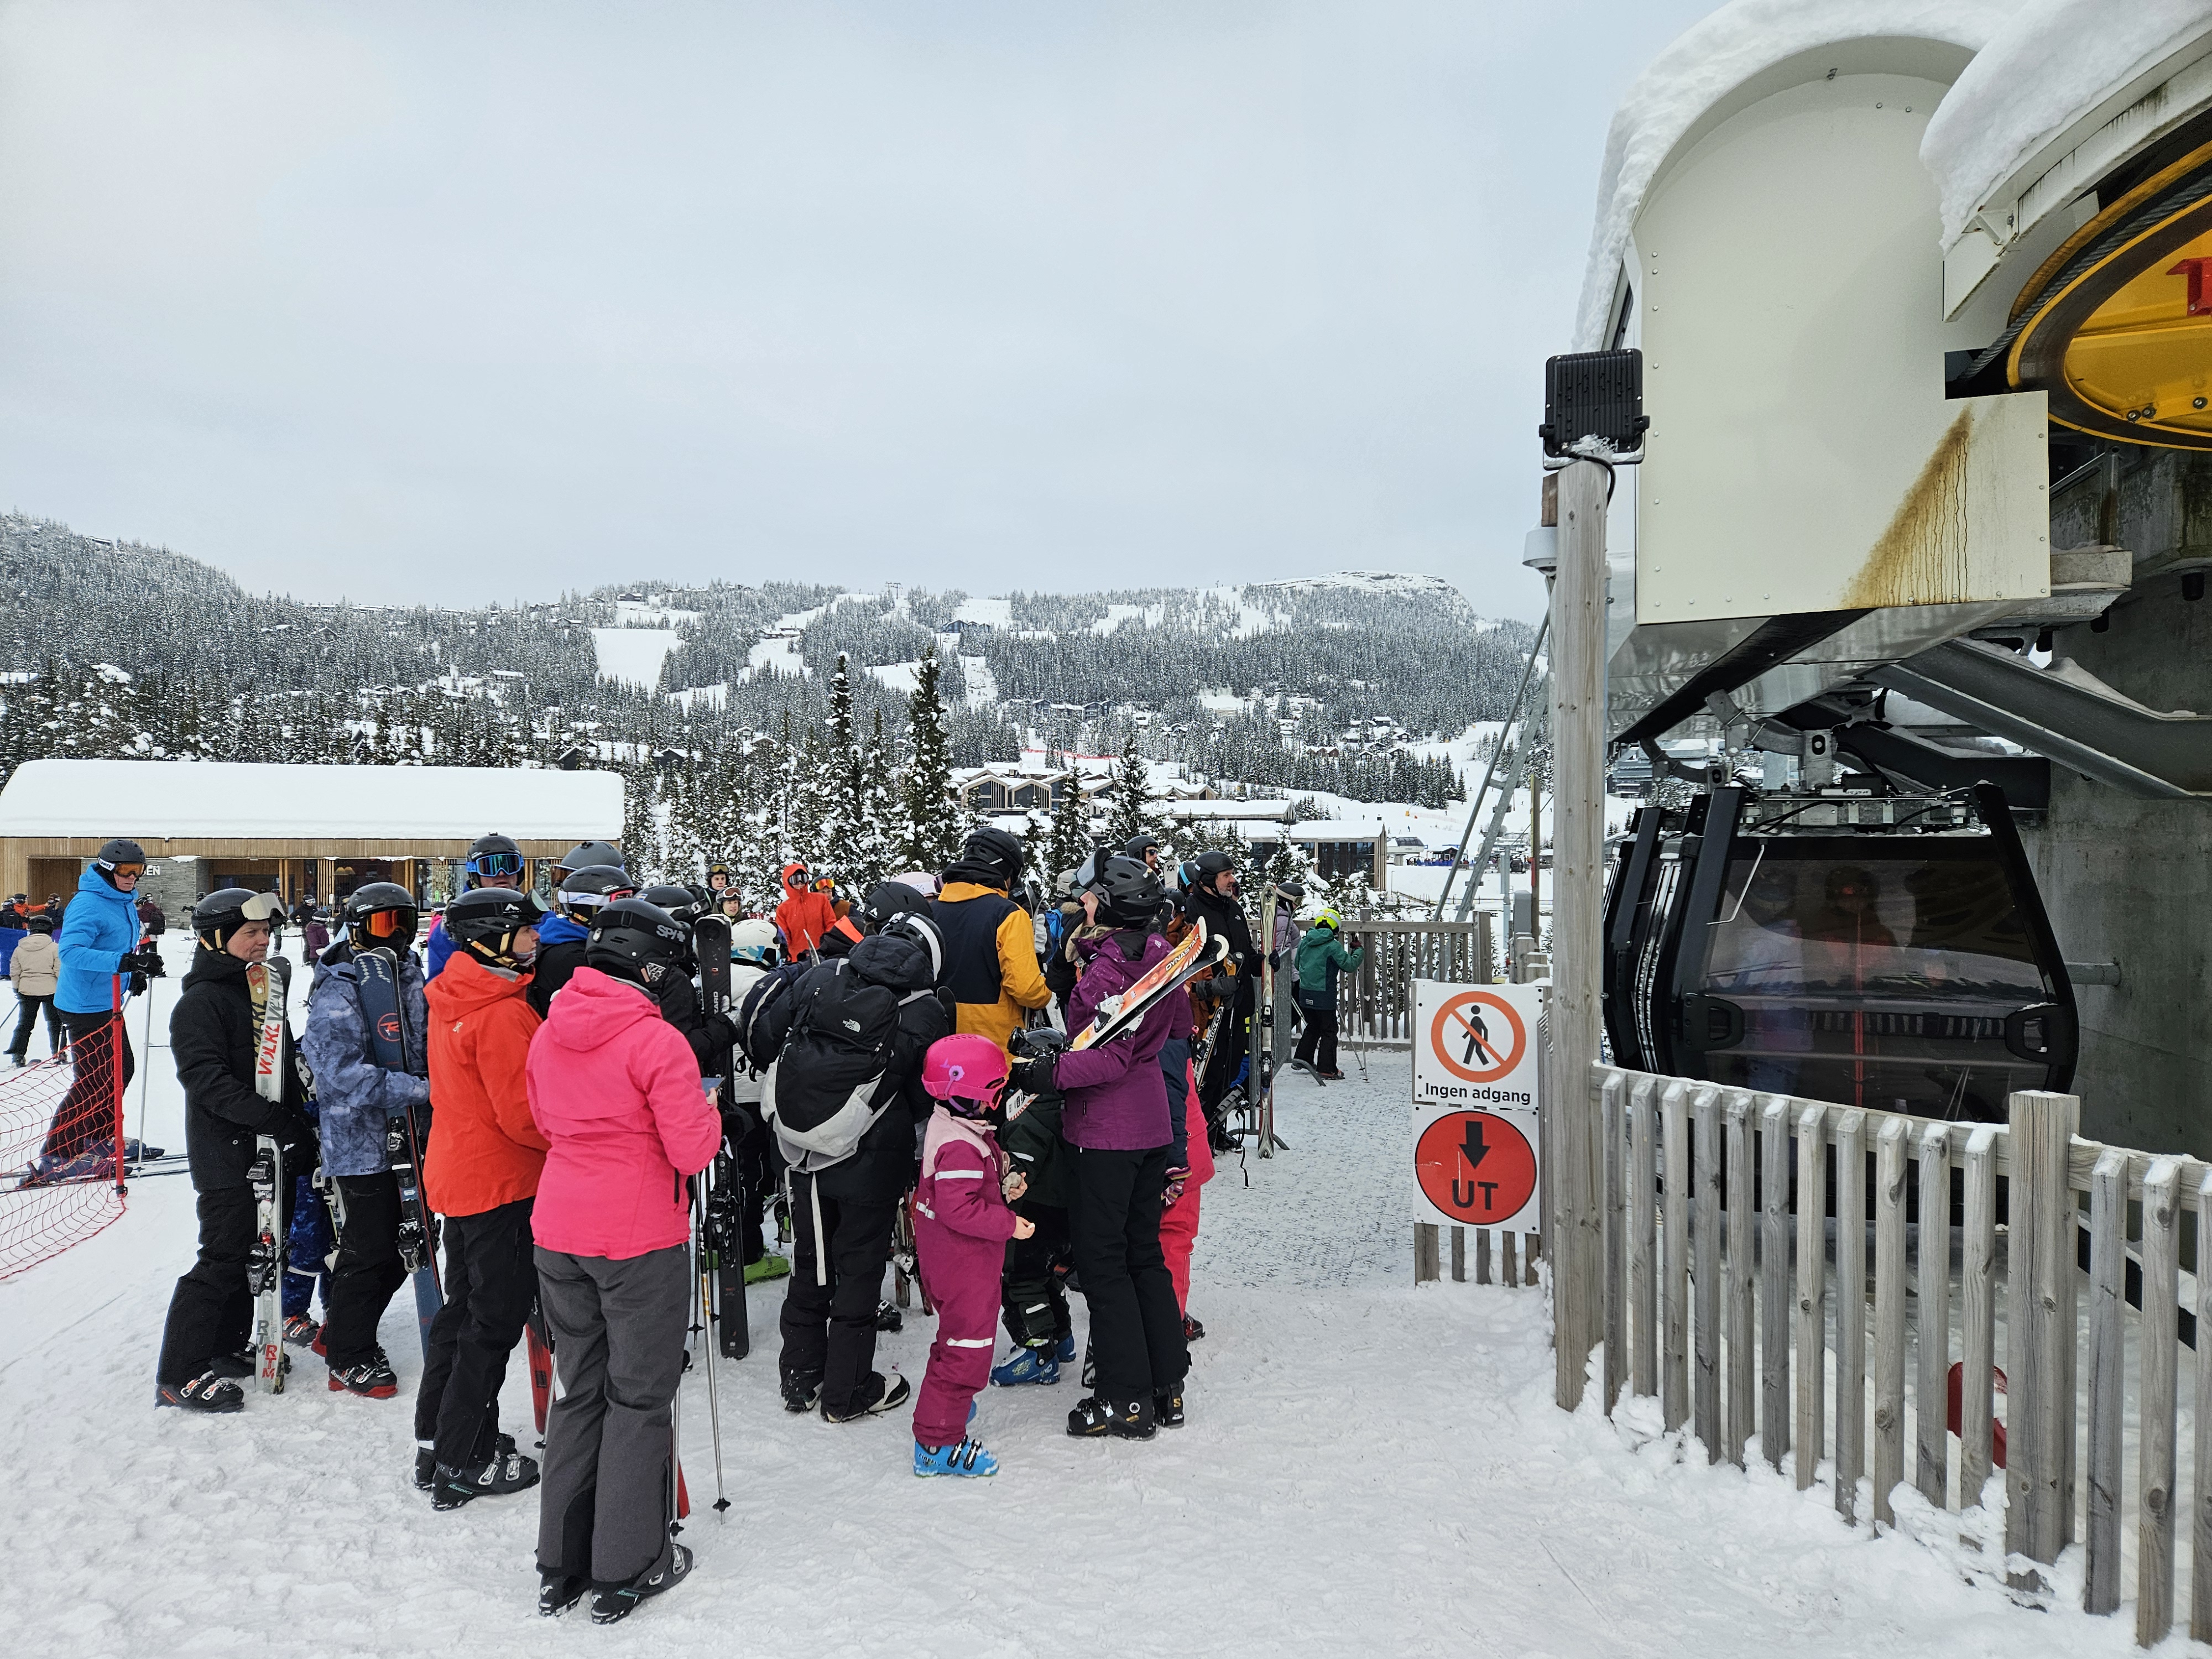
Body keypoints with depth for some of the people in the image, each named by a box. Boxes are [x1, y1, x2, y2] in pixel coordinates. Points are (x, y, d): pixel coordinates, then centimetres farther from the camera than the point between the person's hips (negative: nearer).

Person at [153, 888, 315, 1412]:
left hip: (266, 1151, 9)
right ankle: (179, 1376, 4)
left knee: (254, 1252, 15)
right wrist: (280, 1121, -29)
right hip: (225, 1155, -8)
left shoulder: (262, 989, 14)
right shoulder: (200, 1002, -13)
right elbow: (208, 1080, -24)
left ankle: (225, 1349, 29)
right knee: (223, 1258, -6)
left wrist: (304, 1120, 12)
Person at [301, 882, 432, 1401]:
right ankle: (349, 1358, 18)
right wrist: (421, 1089, -29)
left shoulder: (409, 977, 9)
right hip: (360, 1139, -7)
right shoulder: (336, 992, -14)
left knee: (397, 1246, 16)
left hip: (408, 1135, 7)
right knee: (372, 1251, 0)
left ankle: (339, 1330, 36)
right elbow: (345, 1072, -23)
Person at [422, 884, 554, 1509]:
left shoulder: (451, 999, 6)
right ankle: (464, 1464, 12)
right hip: (501, 1183, -10)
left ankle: (435, 1438, 32)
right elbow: (523, 1115, -25)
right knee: (496, 1319, 2)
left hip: (457, 1172, 10)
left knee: (463, 1306, 21)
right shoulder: (503, 1014, -24)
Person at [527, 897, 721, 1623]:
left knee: (580, 1392, 18)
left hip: (559, 1235, 6)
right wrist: (706, 1109, 0)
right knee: (639, 1399, 8)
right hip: (641, 1240, -6)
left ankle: (561, 1564, 28)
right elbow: (693, 1153, -18)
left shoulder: (548, 1034, 2)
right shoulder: (656, 1040, -19)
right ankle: (626, 1569, 18)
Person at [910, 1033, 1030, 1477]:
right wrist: (1009, 1223, -25)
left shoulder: (949, 1127, 6)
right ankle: (938, 1443, 4)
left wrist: (1004, 1187, 4)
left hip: (946, 1260, 11)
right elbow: (958, 1208, -32)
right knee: (967, 1346, -3)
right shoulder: (960, 1146, -27)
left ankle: (947, 1402, 45)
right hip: (964, 1265, -11)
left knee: (957, 1337, 27)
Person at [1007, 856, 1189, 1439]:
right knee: (1145, 1251, 16)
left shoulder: (1107, 968, -19)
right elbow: (1179, 1022, 20)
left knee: (1101, 1257, 0)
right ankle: (1168, 1388, 22)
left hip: (1107, 1129, -9)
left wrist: (1052, 1073, -29)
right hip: (1152, 1123, 9)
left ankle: (1127, 1398, 5)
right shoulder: (1161, 954, 6)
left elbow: (1111, 1058, -25)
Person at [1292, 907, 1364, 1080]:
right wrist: (1359, 954, 4)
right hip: (1324, 995, -6)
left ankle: (1302, 1059, 25)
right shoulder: (1333, 946, -14)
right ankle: (1326, 1069, 3)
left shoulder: (1304, 942, 6)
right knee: (1329, 1031, 3)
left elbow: (1297, 964, 17)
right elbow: (1348, 965, -12)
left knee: (1312, 1027, 22)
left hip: (1305, 994, 6)